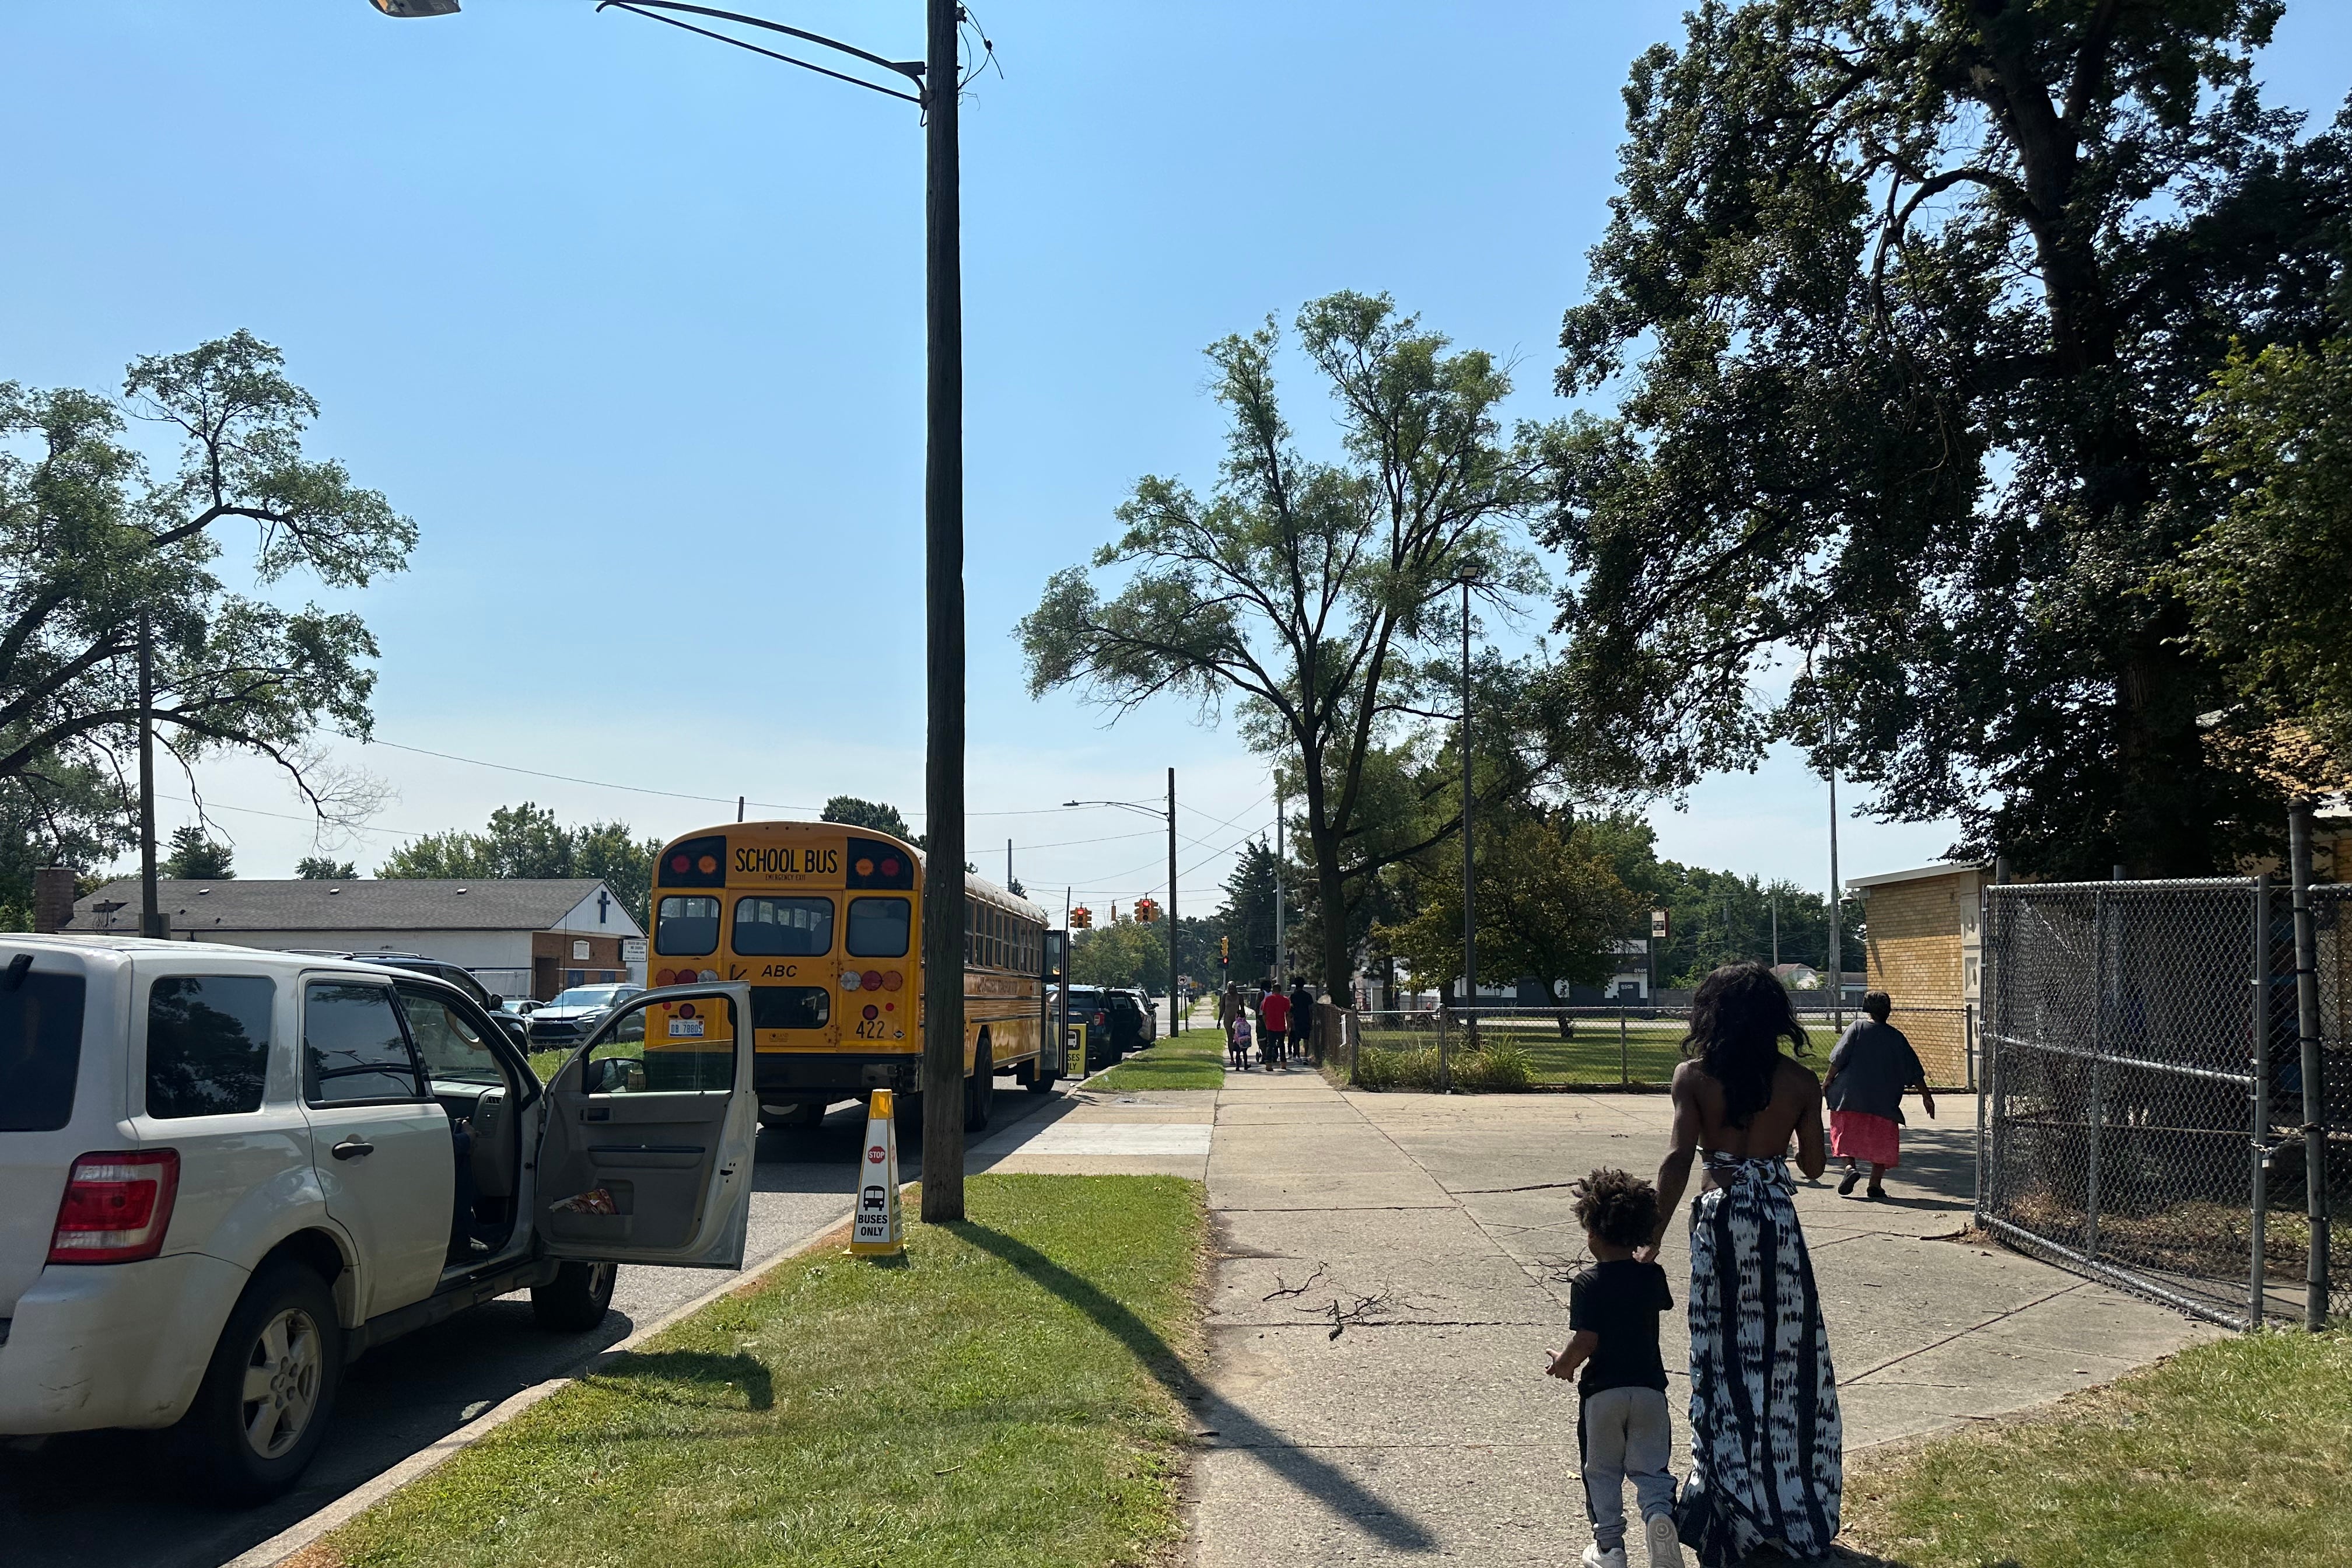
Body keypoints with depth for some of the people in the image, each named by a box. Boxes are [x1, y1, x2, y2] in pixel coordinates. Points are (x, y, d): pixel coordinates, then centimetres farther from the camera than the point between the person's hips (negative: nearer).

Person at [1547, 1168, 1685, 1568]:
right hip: (1649, 1386, 3)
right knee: (1650, 1467, 11)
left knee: (1602, 1471, 15)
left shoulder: (1587, 1284, -13)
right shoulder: (1652, 1276, 0)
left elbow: (1585, 1342, -19)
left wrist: (1563, 1365, -1)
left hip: (1602, 1391, -3)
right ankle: (1659, 1511, -17)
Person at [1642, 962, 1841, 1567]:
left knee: (1725, 1364, 8)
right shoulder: (1800, 1081, -1)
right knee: (1785, 1359, 10)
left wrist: (1654, 1235, -7)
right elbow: (1814, 1165, 6)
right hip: (1778, 1224, 1)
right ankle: (1795, 1510, 18)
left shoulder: (1693, 1076, -5)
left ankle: (1729, 1508, 14)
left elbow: (1677, 1158, -12)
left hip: (1718, 1221, -1)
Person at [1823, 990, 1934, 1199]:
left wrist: (1828, 1080, 3)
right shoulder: (1896, 1037, 5)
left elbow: (1839, 1058, -8)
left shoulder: (1857, 1027, -1)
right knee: (1882, 1142, 11)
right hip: (1884, 1102, 2)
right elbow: (1914, 1072, 6)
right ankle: (1875, 1184, 6)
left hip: (1850, 1096, -1)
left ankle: (1850, 1166, -12)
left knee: (1845, 1133, 10)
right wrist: (1926, 1096, 15)